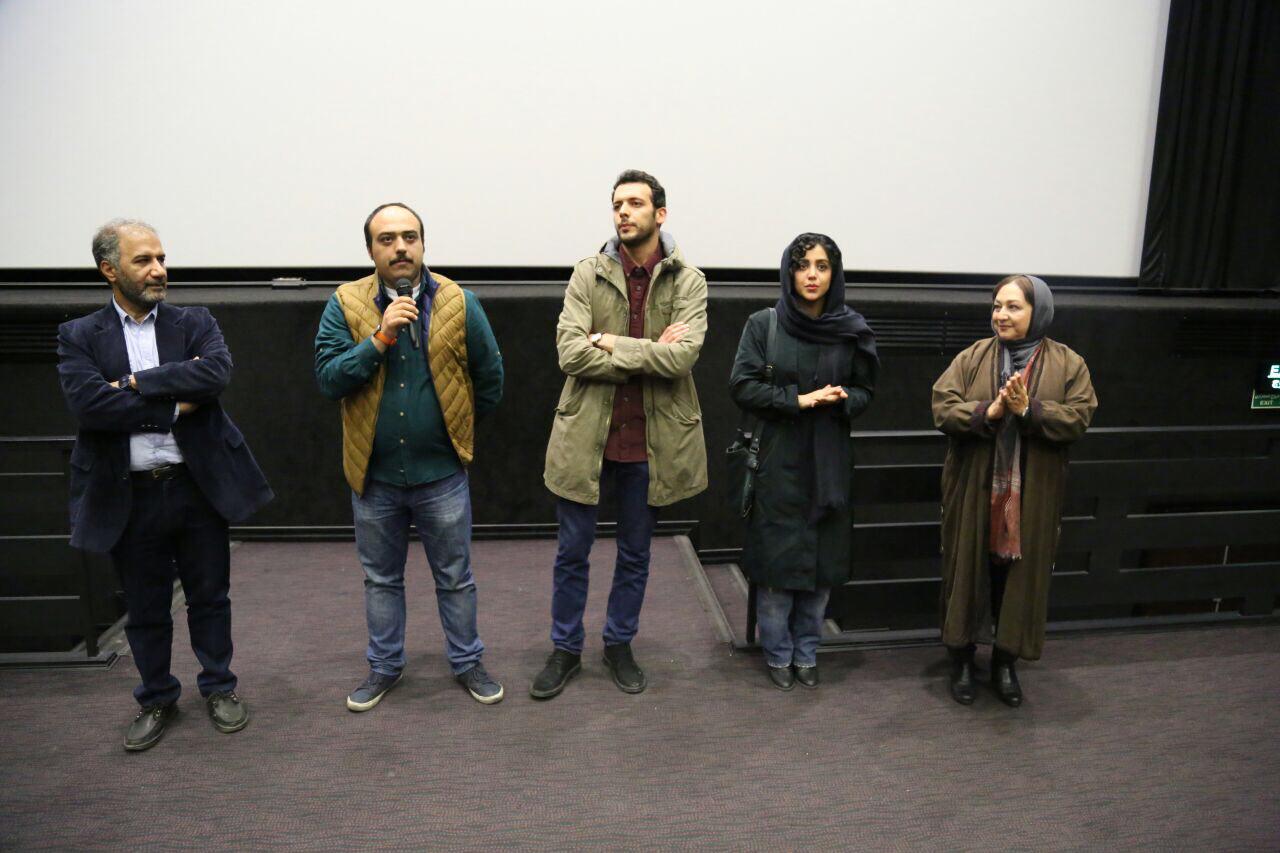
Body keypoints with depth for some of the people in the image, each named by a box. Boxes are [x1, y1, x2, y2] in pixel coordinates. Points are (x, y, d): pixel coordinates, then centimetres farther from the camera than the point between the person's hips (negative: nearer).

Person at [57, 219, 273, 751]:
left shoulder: (195, 324, 2)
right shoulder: (79, 337, 0)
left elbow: (217, 373, -17)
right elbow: (87, 403, -17)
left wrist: (136, 383, -17)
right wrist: (175, 404, -16)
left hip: (198, 486, 0)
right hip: (129, 495, 0)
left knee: (209, 596, 13)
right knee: (144, 608, 15)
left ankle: (218, 687, 33)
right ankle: (156, 700, 34)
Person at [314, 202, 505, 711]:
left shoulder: (459, 304, -7)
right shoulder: (345, 305, -6)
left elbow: (490, 380, 2)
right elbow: (327, 378, -15)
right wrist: (380, 338, -25)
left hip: (441, 473, -1)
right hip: (373, 474, 1)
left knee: (455, 578, 13)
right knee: (380, 579, 18)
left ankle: (467, 663, 33)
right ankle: (384, 667, 37)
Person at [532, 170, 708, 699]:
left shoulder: (688, 282, -3)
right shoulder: (588, 274, -2)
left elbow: (683, 356, -18)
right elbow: (569, 352, -14)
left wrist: (613, 344, -16)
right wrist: (650, 354, -16)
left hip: (651, 438, 0)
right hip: (586, 433, 0)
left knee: (635, 553, 15)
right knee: (572, 552, 11)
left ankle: (619, 645, 35)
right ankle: (565, 650, 30)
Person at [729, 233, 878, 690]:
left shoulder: (853, 330, 2)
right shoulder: (764, 324, -4)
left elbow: (865, 391, 9)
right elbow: (742, 385, -8)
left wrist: (843, 399, -14)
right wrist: (798, 400, -17)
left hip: (829, 462, 3)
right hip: (778, 460, -2)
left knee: (824, 562, 8)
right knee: (778, 561, 3)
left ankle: (806, 652, 27)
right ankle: (778, 654, 22)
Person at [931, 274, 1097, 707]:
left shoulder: (1068, 364, 1)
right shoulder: (972, 358, 1)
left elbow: (1078, 418, -8)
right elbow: (942, 408, -9)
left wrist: (1029, 410, -22)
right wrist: (988, 412, -24)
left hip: (1031, 496, 0)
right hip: (973, 490, 0)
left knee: (1019, 574, 8)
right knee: (968, 570, 7)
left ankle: (1005, 662, 26)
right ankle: (962, 659, 24)